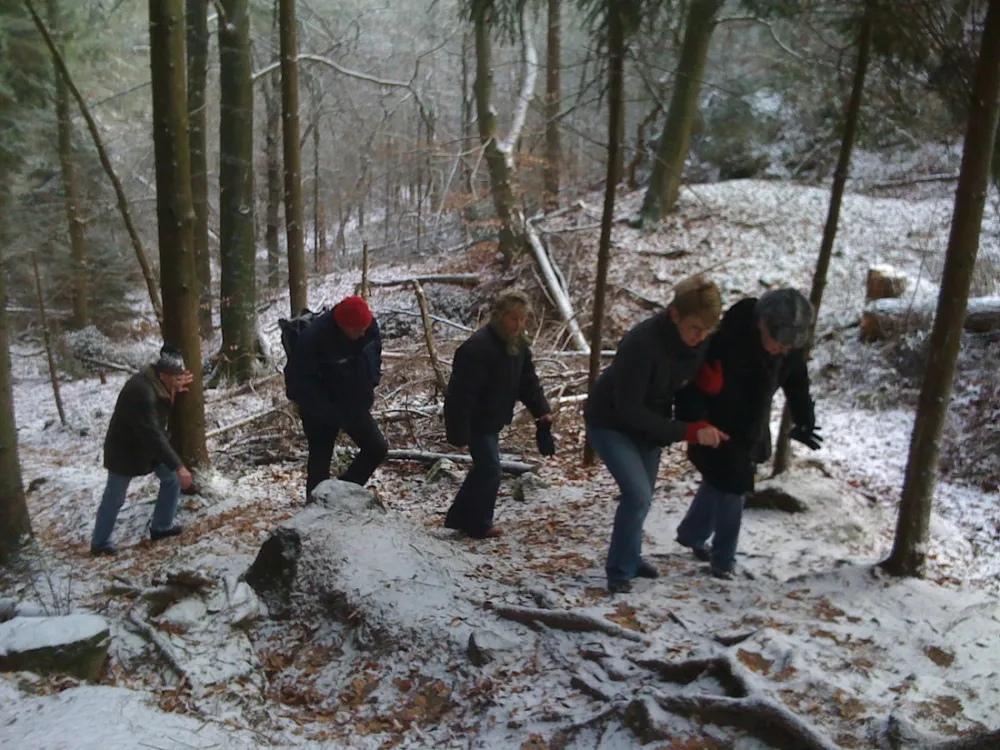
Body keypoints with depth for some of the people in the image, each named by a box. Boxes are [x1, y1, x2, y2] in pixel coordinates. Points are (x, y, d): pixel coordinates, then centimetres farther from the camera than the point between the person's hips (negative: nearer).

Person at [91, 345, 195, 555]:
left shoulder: (156, 383, -7)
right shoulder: (141, 392, -35)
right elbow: (152, 434, -38)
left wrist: (175, 390, -8)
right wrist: (178, 466, -38)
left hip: (148, 443, 8)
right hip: (125, 449, -8)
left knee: (172, 479, 8)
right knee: (114, 498, 5)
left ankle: (161, 527, 22)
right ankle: (100, 543, 22)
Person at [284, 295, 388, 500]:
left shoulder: (370, 326, -14)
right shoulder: (312, 339, -32)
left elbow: (375, 355, 9)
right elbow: (298, 381, -26)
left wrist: (369, 388, 0)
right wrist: (331, 412, -24)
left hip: (356, 405, 6)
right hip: (320, 412, -6)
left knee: (377, 448, 11)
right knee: (320, 461, 0)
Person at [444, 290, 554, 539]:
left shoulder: (518, 344, 1)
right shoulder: (478, 347, -29)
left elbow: (528, 381, 6)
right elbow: (461, 393, -30)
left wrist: (542, 411, -9)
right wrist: (458, 433, -30)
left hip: (491, 421, 10)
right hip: (476, 422, -10)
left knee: (484, 467, 18)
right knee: (490, 471, -6)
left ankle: (459, 517, 33)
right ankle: (479, 525, 11)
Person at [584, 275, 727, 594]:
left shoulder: (700, 343, -14)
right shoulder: (641, 344, -35)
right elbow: (629, 409, -31)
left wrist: (702, 424, -19)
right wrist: (688, 431, -32)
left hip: (648, 426, 7)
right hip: (610, 424, -6)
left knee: (641, 496, 15)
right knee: (638, 495, -16)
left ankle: (629, 558, 37)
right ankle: (619, 571, 0)